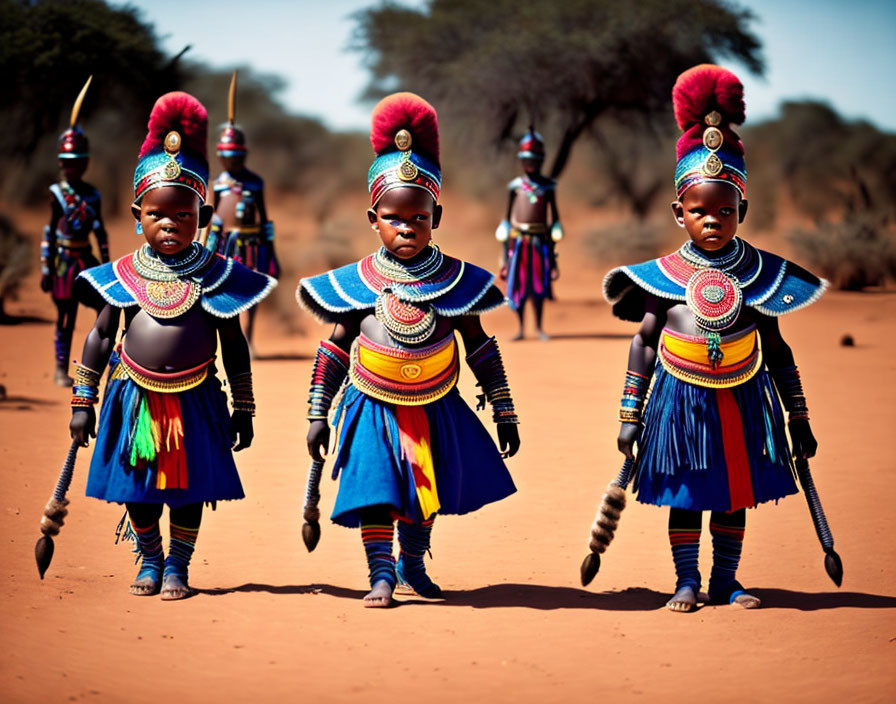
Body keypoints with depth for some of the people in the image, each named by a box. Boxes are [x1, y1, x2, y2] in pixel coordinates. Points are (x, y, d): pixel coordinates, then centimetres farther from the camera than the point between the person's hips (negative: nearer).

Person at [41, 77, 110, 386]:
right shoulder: (57, 193, -4)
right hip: (65, 260, -4)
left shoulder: (92, 194, 8)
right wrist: (46, 268, -7)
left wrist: (107, 265, 11)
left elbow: (101, 232, 13)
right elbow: (49, 233, -4)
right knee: (65, 317, 0)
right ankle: (62, 371, 10)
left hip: (87, 260, 4)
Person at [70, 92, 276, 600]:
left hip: (195, 402, -1)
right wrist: (84, 401, 4)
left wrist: (244, 409, 4)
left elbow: (235, 346, 3)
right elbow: (101, 337, 5)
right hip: (135, 400, 1)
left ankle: (178, 567, 21)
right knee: (137, 489, 9)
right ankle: (150, 562, 30)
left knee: (189, 487, 4)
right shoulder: (122, 276, -2)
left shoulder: (218, 276, -4)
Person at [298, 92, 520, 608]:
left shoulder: (455, 281, -6)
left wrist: (505, 413, 4)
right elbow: (334, 349, 1)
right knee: (375, 489, -8)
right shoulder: (355, 284, -7)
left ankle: (412, 564, 35)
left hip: (436, 407, 2)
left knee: (428, 492, 13)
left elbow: (481, 348, 3)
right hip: (373, 408, -1)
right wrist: (317, 415, 0)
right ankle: (381, 574, 4)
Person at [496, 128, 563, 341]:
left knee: (539, 283, 2)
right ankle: (521, 328, 8)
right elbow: (508, 217, 6)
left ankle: (539, 326, 16)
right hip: (518, 240, 0)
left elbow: (554, 216, 10)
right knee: (518, 283, 0)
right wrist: (506, 250, 2)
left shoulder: (548, 186, 6)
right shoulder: (515, 186, 4)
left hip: (540, 240, 1)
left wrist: (552, 245, 5)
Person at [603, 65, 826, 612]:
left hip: (742, 398, 2)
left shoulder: (759, 275, -1)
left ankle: (726, 580, 22)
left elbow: (776, 349, 6)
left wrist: (798, 418, 7)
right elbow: (644, 343, 1)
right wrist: (631, 416, -2)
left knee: (737, 490, 9)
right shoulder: (665, 277, -5)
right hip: (682, 400, -1)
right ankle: (687, 582, 15)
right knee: (685, 493, 4)